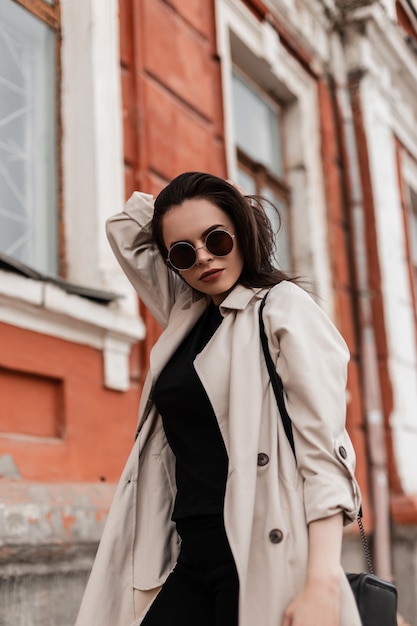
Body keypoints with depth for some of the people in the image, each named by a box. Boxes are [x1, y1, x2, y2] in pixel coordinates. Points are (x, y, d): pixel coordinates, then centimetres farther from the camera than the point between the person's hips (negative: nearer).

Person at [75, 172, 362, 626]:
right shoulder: (186, 315, 15)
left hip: (260, 560, -6)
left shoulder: (284, 306, -4)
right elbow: (126, 228, 25)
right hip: (192, 559, 6)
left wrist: (323, 585, -21)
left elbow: (323, 447, -13)